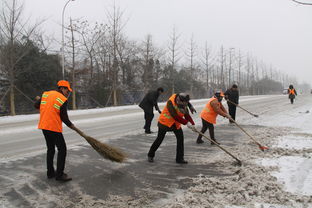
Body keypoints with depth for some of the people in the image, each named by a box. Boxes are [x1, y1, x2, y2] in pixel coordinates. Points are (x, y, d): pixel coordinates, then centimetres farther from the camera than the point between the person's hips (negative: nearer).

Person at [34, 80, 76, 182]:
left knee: (50, 149, 18)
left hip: (44, 126, 7)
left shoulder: (45, 94, 6)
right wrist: (71, 125, 9)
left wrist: (39, 99, 36)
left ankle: (50, 172, 24)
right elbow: (64, 117, -8)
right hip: (54, 128, -7)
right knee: (62, 149, 0)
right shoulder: (63, 100, -11)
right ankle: (59, 174, 0)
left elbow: (36, 105, 15)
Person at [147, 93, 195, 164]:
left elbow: (187, 115, -7)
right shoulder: (170, 102, -30)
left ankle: (179, 158, 6)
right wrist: (187, 123, -34)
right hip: (164, 121, -6)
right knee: (159, 139, 3)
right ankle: (150, 155, 24)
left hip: (176, 123, 6)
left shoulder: (183, 104, -8)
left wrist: (192, 124, -22)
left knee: (180, 138, -6)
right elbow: (175, 117, -34)